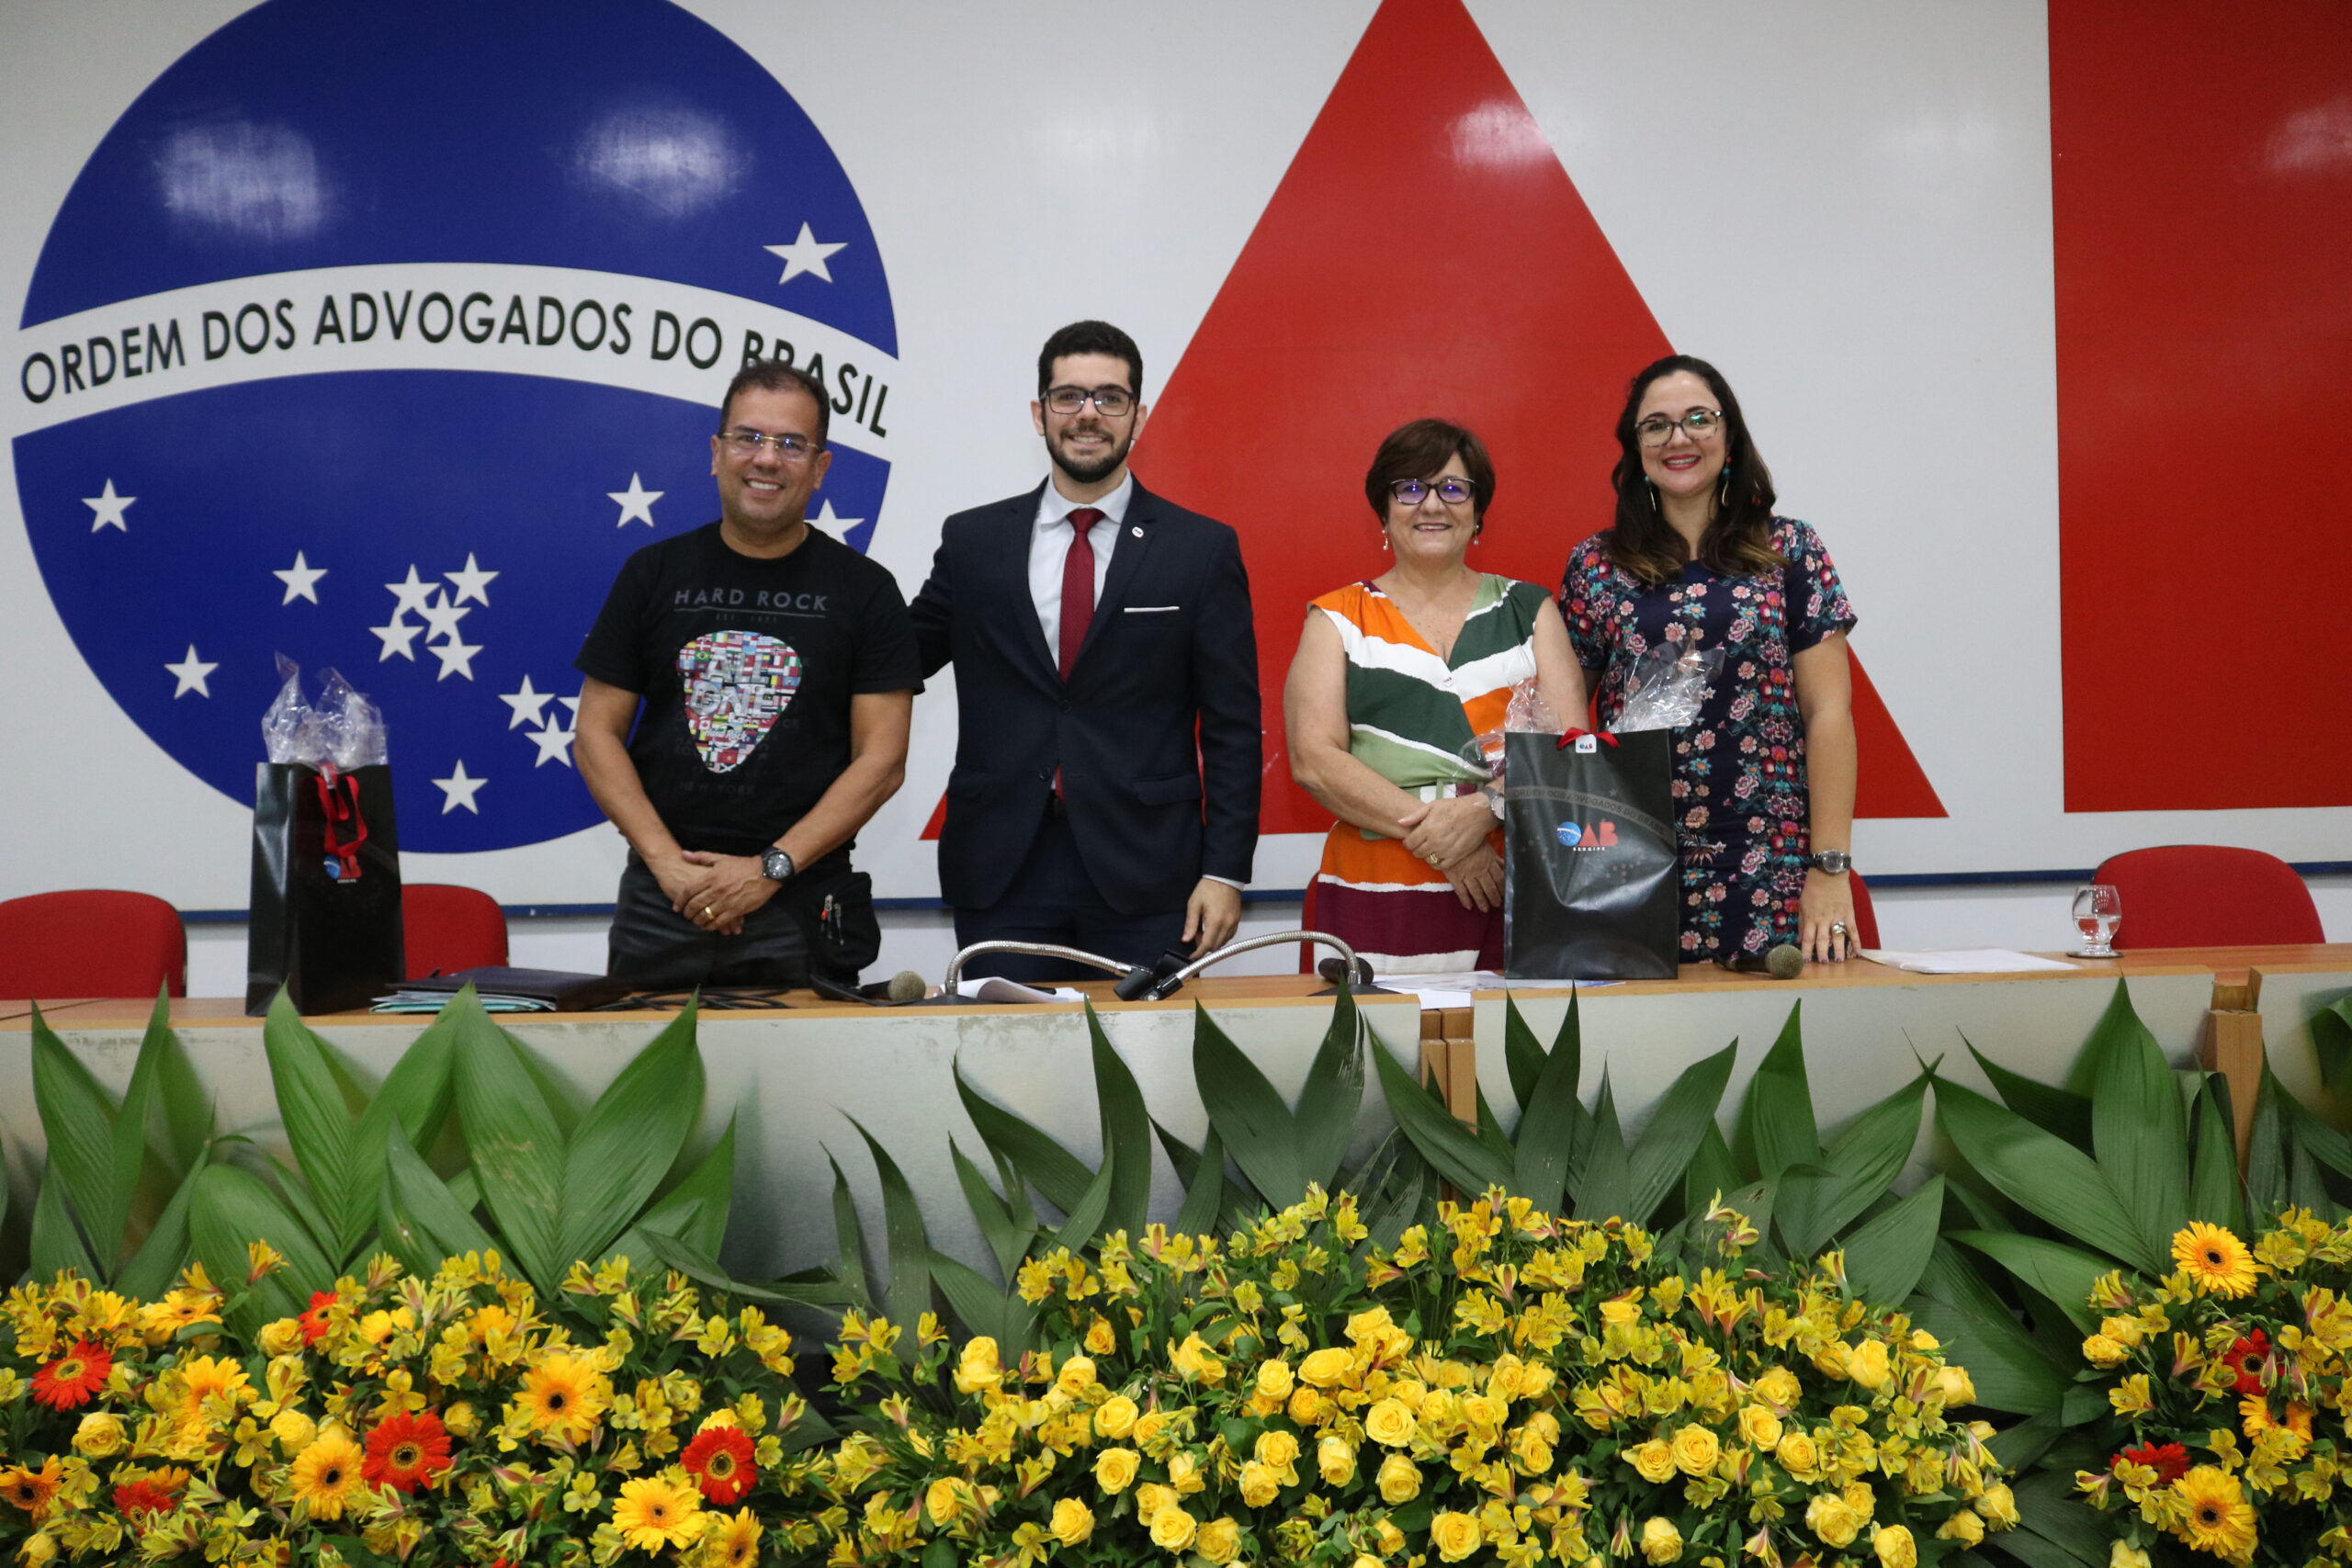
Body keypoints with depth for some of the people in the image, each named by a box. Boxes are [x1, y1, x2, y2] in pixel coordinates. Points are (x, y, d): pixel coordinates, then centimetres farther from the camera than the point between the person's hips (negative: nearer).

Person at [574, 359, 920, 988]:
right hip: (660, 902, 2)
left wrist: (772, 867, -12)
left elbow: (881, 758, -3)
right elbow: (597, 733, 5)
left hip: (801, 907, -1)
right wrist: (668, 863, -7)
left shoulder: (863, 590, 2)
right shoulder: (654, 574, 7)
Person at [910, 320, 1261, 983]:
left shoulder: (1202, 549, 3)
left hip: (1145, 878, -1)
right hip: (1000, 878, 2)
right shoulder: (971, 541, 8)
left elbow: (1231, 728, 1)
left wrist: (1225, 872, -4)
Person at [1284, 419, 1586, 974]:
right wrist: (1431, 835, -12)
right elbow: (1313, 759, -2)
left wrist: (1481, 812, -14)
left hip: (1511, 891, 1)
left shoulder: (1529, 610, 14)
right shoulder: (1338, 620, 10)